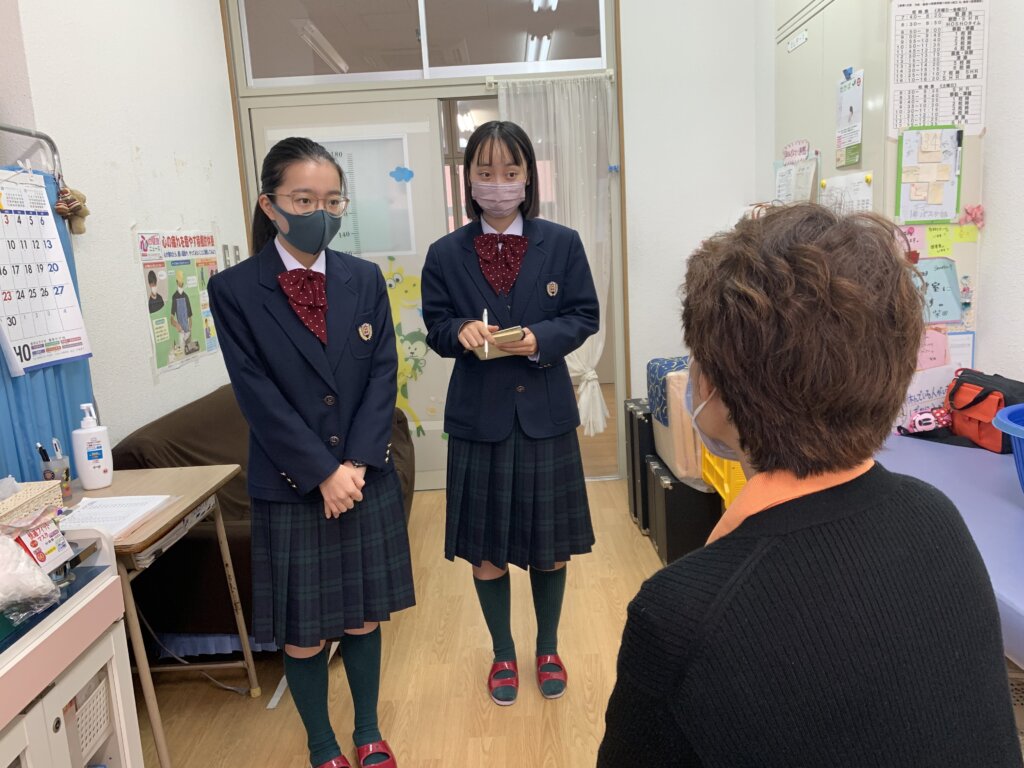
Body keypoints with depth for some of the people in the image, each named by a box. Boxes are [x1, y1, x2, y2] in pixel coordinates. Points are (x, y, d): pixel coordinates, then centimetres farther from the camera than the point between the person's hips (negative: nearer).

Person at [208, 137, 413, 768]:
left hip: (367, 479, 3)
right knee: (302, 632, 10)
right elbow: (258, 396, -11)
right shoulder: (235, 289, -6)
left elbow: (383, 375, -1)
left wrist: (356, 462, -12)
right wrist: (323, 473, -15)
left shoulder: (364, 279, 3)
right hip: (290, 487, -2)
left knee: (364, 617, 15)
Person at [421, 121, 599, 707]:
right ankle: (503, 653, 34)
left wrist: (541, 339, -18)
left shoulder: (562, 243, 0)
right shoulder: (446, 253, 0)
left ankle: (548, 649, 36)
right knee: (486, 547, 11)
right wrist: (461, 332, -19)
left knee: (550, 544, 12)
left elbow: (585, 317, 1)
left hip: (546, 412, 0)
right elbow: (435, 328, 4)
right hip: (479, 416, 0)